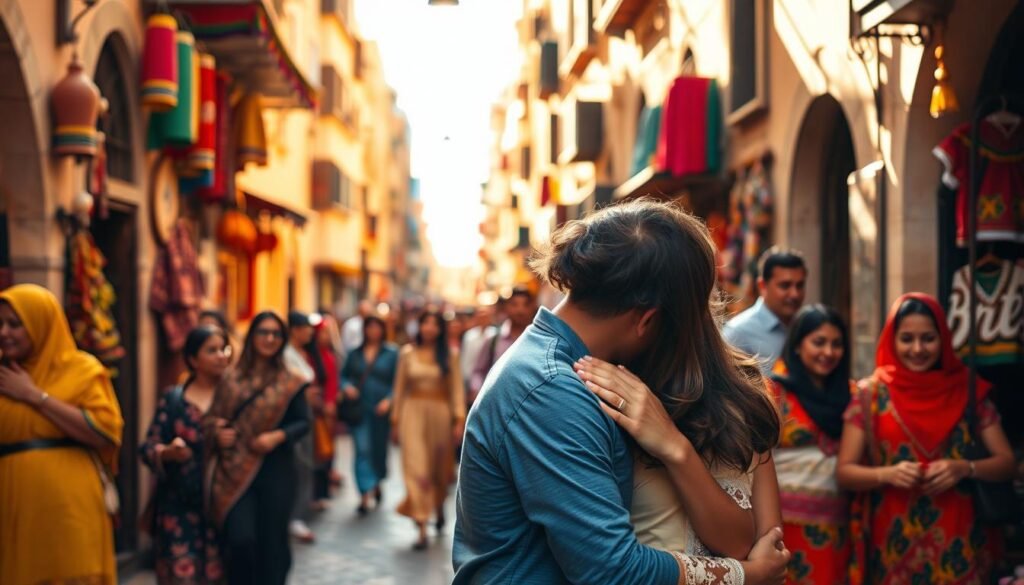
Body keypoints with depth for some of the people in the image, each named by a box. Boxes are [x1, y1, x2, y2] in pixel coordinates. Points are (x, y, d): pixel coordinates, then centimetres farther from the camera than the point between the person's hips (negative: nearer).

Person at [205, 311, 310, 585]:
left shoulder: (289, 384, 4)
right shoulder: (232, 380, 5)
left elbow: (303, 422, 1)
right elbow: (214, 418, 11)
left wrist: (278, 436, -15)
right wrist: (217, 432, -10)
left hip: (275, 469, 0)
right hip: (237, 470, 0)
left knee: (271, 541, 3)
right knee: (240, 538, -13)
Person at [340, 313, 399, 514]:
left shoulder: (392, 353, 1)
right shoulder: (355, 353, 8)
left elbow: (398, 381, -2)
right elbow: (344, 375, 15)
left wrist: (389, 400, -15)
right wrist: (347, 386, -6)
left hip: (381, 409, -1)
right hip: (359, 408, 1)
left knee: (379, 448, 10)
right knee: (362, 450, -7)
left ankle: (377, 483, 38)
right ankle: (365, 495, -6)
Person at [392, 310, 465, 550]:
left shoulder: (450, 356, 3)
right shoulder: (407, 353, 5)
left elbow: (457, 389, 0)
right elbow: (399, 388, 9)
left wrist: (459, 420, -8)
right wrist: (396, 419, 8)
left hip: (440, 412, 0)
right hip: (413, 411, 0)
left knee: (439, 467, 13)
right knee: (415, 466, -9)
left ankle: (439, 507, 44)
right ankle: (422, 528, -11)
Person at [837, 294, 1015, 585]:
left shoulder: (968, 391, 2)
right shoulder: (871, 394, 0)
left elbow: (1007, 463, 4)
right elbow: (844, 472, 1)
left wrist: (965, 469, -14)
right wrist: (887, 474, -17)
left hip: (957, 542, 1)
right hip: (894, 543, 0)